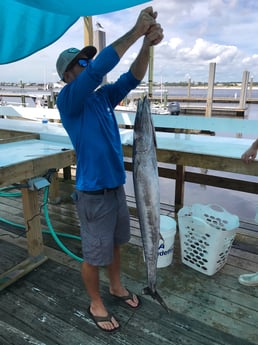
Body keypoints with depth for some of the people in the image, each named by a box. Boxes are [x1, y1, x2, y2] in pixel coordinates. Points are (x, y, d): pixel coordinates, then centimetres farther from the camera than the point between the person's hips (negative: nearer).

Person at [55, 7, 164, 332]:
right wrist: (135, 31, -25)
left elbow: (131, 79, -2)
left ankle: (116, 287, 47)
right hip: (93, 192, -7)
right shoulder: (67, 100, -14)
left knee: (114, 242, 23)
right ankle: (96, 304, 34)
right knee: (94, 254, 10)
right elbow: (98, 69, -28)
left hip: (116, 185, 7)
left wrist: (147, 45, -19)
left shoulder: (103, 96, 6)